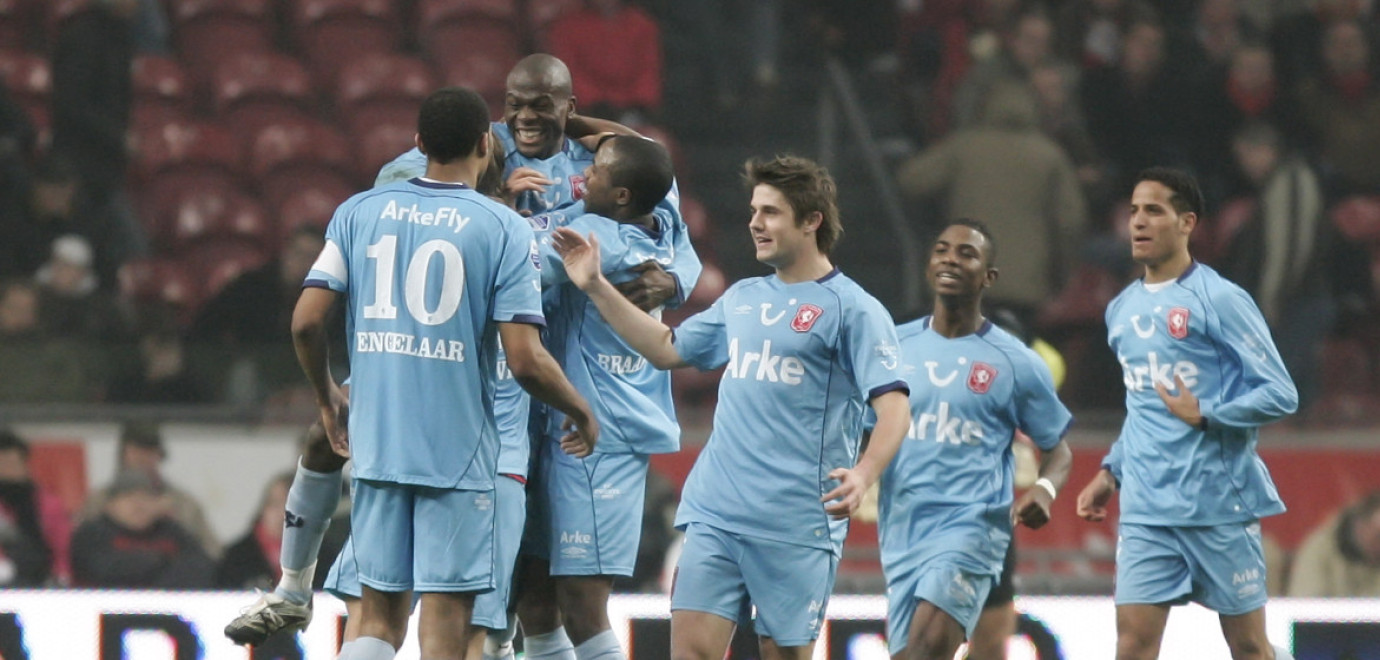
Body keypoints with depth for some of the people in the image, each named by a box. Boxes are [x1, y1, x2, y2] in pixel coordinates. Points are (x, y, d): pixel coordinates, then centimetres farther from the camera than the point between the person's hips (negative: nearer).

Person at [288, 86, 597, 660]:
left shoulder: (360, 212, 5)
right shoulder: (503, 229, -5)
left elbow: (306, 321, 0)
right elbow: (525, 361, -11)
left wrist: (328, 400, 18)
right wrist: (581, 414, 7)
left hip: (376, 446, 4)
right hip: (458, 453, -4)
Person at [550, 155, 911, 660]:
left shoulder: (852, 309, -4)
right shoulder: (741, 299, 17)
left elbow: (893, 407, -12)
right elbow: (667, 349, 28)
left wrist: (863, 474, -29)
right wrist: (596, 287, 22)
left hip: (796, 523, -6)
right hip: (715, 513, 6)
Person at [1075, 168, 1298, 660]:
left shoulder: (1220, 300, -7)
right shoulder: (1122, 310, 14)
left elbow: (1280, 394, -10)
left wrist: (1205, 415, -20)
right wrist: (1111, 473, 16)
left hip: (1221, 506, -5)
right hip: (1146, 509, 5)